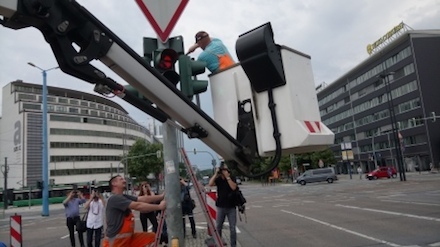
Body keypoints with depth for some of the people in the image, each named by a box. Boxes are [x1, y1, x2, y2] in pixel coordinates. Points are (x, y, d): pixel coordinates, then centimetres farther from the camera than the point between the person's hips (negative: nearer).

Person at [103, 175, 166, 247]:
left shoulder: (125, 197, 10)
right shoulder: (114, 199, -18)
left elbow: (143, 199, -2)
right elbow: (138, 206, -26)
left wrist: (161, 196, -12)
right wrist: (159, 207, -23)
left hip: (128, 238, 8)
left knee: (151, 236, -1)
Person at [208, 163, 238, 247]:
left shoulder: (232, 178, -2)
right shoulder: (218, 179, 1)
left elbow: (233, 187, -19)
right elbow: (210, 184, -16)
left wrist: (227, 177, -19)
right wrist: (216, 174, -18)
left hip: (231, 207, -1)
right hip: (220, 207, 1)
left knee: (232, 228, 4)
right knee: (218, 227, 9)